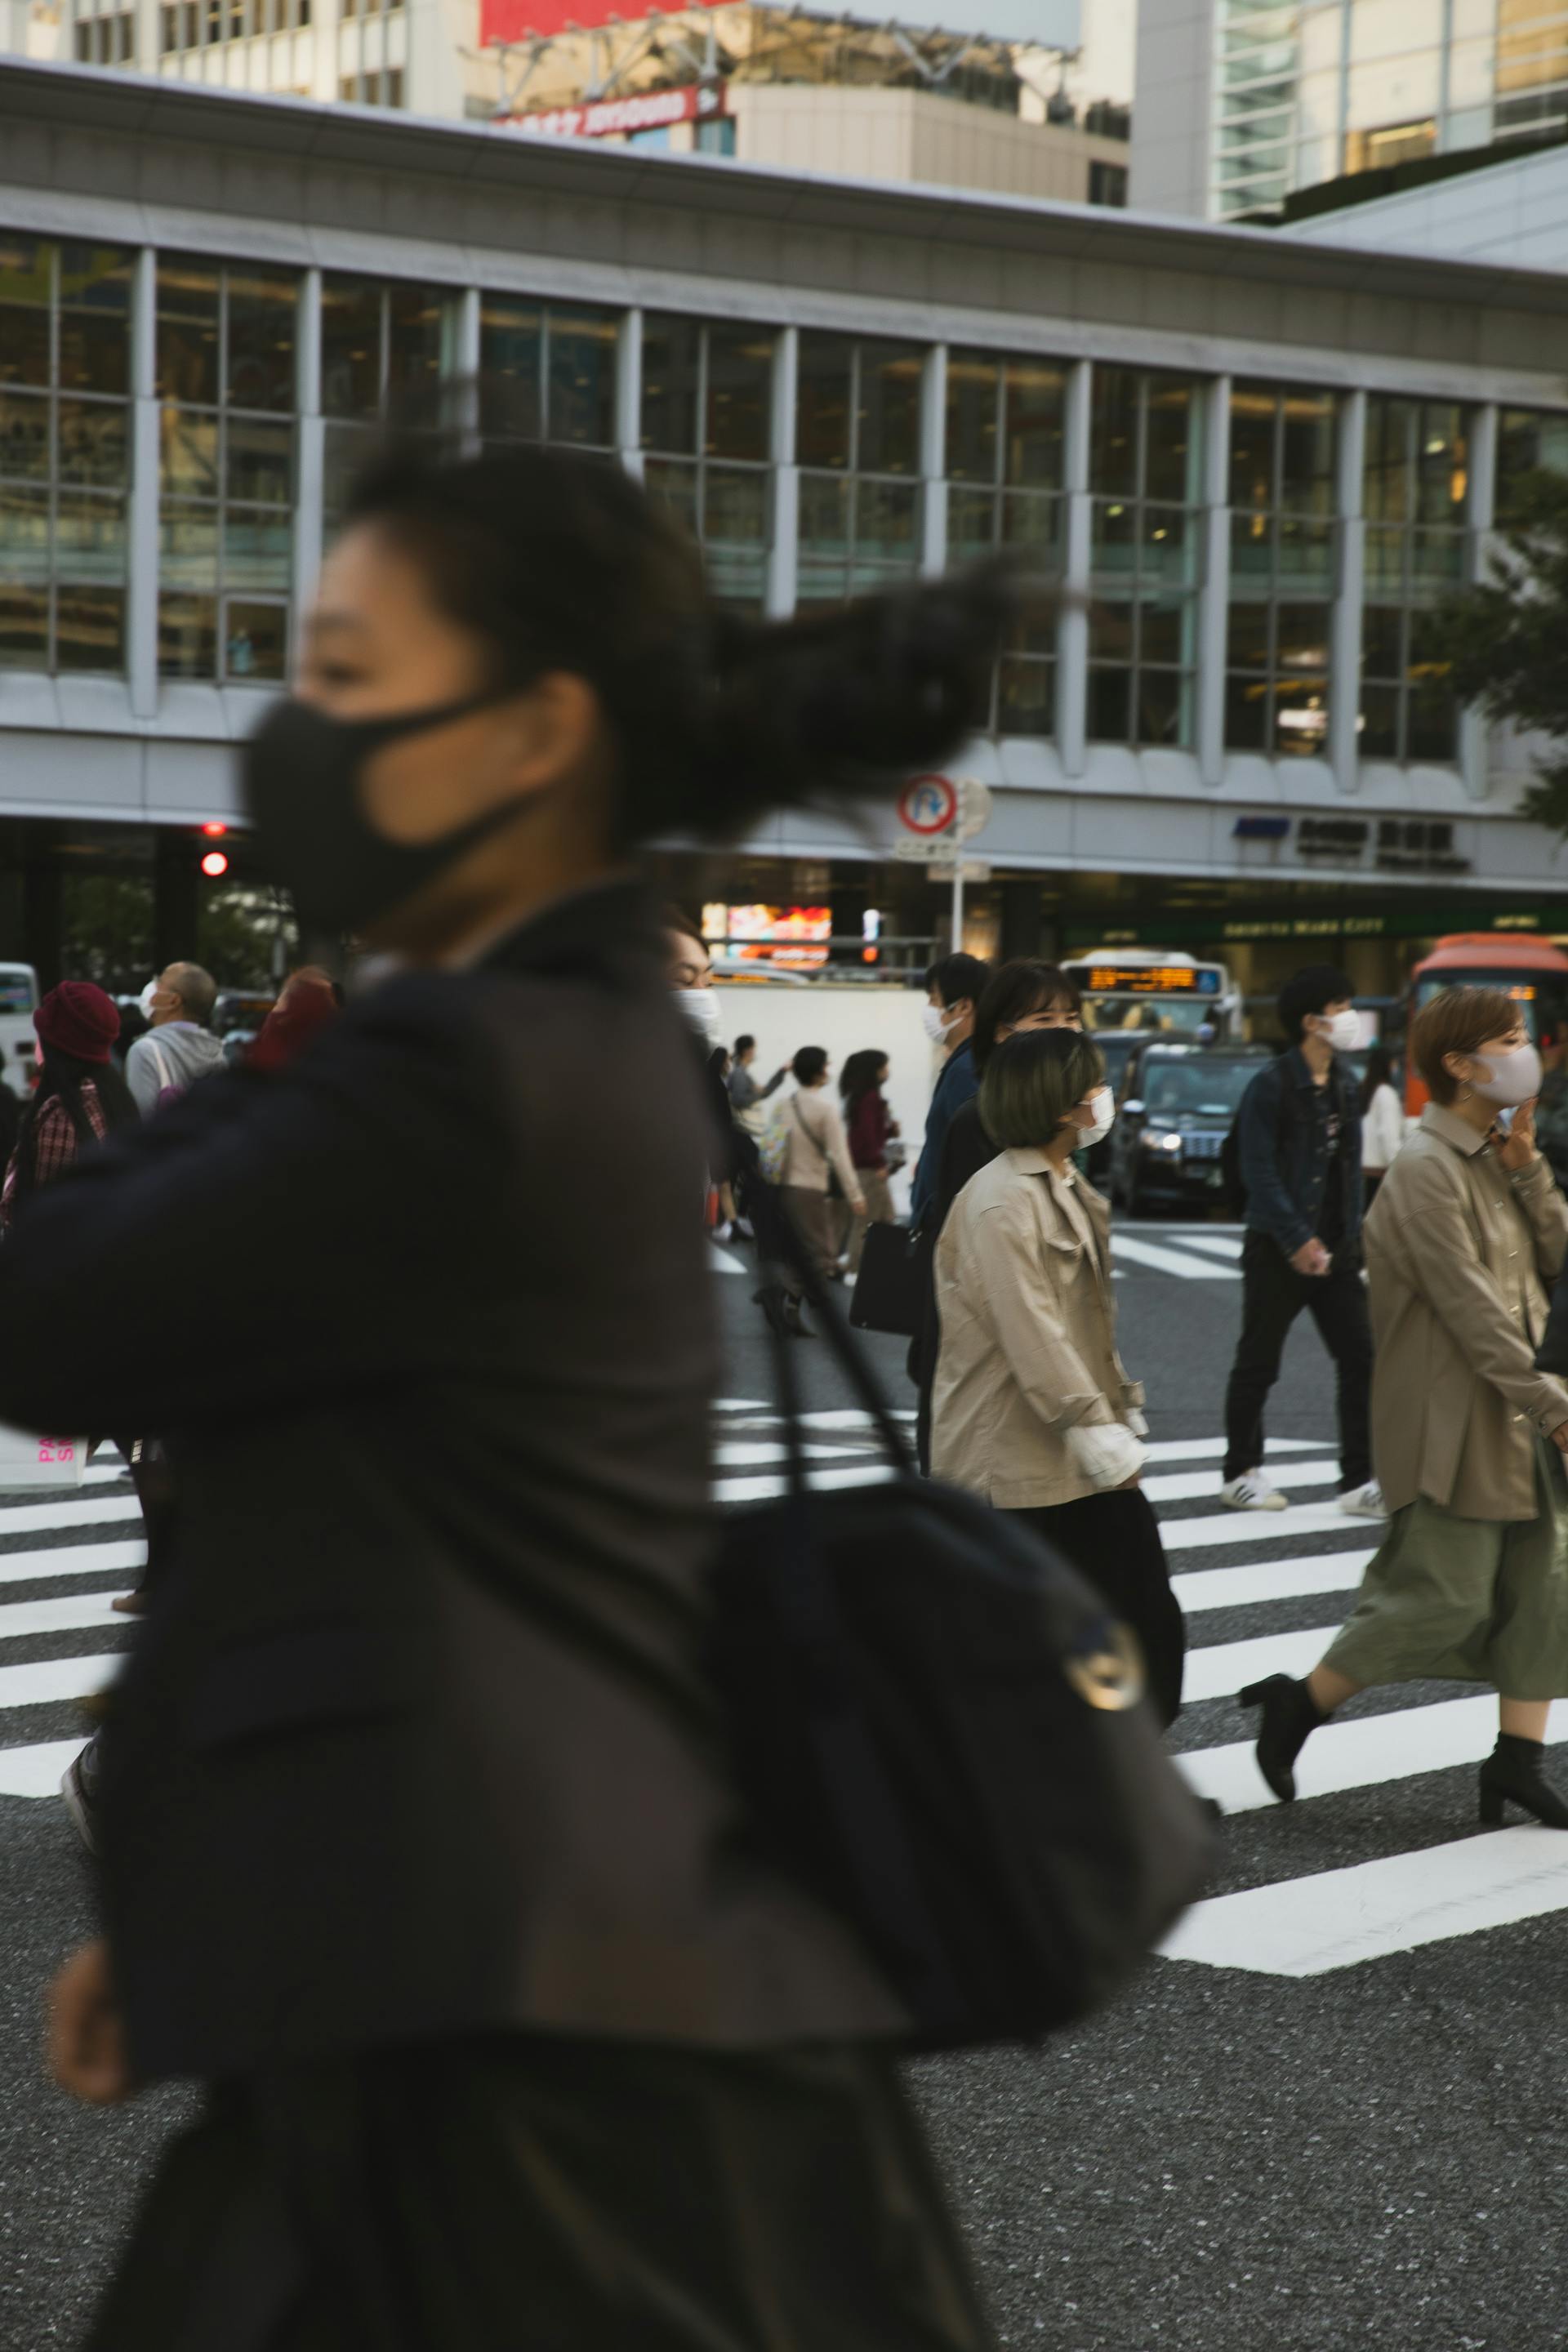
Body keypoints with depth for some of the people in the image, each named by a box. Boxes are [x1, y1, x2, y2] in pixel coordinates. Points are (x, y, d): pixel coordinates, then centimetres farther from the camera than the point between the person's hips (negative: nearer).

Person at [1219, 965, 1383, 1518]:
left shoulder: (1345, 1082, 10)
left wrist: (1351, 1235, 9)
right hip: (1279, 1252, -7)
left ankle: (1359, 1482, 3)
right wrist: (1298, 1240, -21)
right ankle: (1240, 1475, 19)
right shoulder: (1272, 1085, -13)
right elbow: (1260, 1172, -17)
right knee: (1258, 1365, 6)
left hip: (1335, 1249, 7)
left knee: (1359, 1358, 0)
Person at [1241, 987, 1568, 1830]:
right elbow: (1472, 1307, -20)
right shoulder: (1427, 1169, -16)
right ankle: (1300, 1704, 9)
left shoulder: (1494, 1155, 12)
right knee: (1448, 1594, -7)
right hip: (1451, 1414, -9)